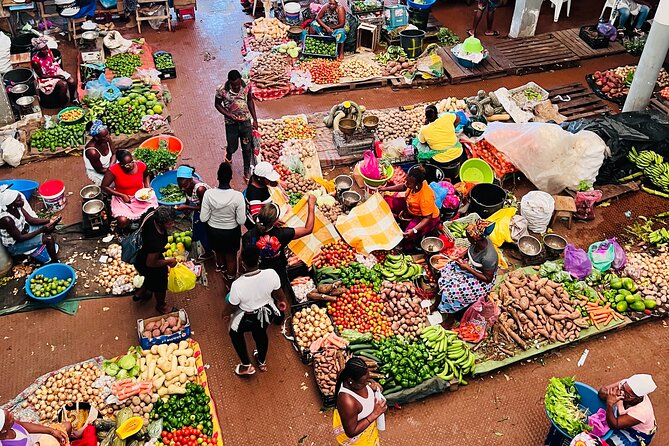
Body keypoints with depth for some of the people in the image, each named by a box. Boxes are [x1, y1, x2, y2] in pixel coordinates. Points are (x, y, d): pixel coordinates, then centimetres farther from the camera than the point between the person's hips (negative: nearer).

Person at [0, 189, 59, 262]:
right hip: (15, 244, -8)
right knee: (49, 238, -20)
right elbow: (19, 238, -28)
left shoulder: (17, 207, -14)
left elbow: (30, 219, -2)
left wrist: (49, 221, -16)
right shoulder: (7, 219, -36)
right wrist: (41, 230, -30)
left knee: (51, 225, 5)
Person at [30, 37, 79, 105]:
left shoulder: (48, 52, -9)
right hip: (46, 78, -6)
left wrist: (60, 70, -6)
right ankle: (63, 104, -9)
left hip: (55, 71, 6)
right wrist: (55, 76, -20)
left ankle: (73, 99, 12)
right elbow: (41, 75, -17)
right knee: (63, 84, -29)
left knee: (72, 81, -14)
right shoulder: (35, 61, -25)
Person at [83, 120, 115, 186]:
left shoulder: (107, 139, -20)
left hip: (109, 165, 6)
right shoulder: (92, 151, -36)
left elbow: (114, 153, -5)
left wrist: (111, 166, -21)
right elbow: (100, 170, -23)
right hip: (97, 172, -6)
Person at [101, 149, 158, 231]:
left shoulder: (141, 165, -12)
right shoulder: (113, 170, -22)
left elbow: (146, 176, 14)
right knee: (123, 221, -28)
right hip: (122, 199, -3)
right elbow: (104, 187, -12)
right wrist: (122, 195, -17)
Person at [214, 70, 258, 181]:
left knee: (247, 148, 9)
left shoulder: (246, 86, -13)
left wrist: (255, 119, 5)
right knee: (233, 147, 15)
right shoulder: (222, 90, -20)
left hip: (246, 121, 2)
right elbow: (217, 104, -4)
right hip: (231, 123, -1)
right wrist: (228, 115, -18)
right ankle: (229, 154, 53)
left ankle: (247, 172, 28)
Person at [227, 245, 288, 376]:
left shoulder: (237, 285, -36)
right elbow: (277, 292, -8)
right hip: (268, 312, 3)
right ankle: (262, 362, 58)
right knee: (261, 333, 34)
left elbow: (233, 304, -16)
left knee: (235, 333, 30)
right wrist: (282, 301, 14)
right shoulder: (271, 274, -29)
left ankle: (246, 365, 38)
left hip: (248, 318, -3)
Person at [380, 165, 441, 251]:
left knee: (409, 236, -33)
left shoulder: (426, 197, -39)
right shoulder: (415, 184, -20)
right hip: (410, 207, 8)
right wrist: (386, 188, -3)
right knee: (387, 200, 0)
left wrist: (414, 230, -44)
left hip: (424, 218, -8)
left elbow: (428, 218, -33)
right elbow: (403, 187, 5)